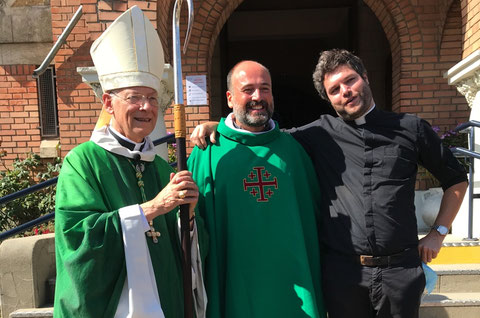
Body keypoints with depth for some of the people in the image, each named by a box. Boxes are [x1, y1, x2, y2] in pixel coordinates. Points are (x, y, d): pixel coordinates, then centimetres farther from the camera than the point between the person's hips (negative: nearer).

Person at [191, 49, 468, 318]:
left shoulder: (411, 128, 4)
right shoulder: (320, 134, 2)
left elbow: (456, 179, 15)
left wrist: (438, 233, 8)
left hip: (401, 269, 1)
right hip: (342, 269, 0)